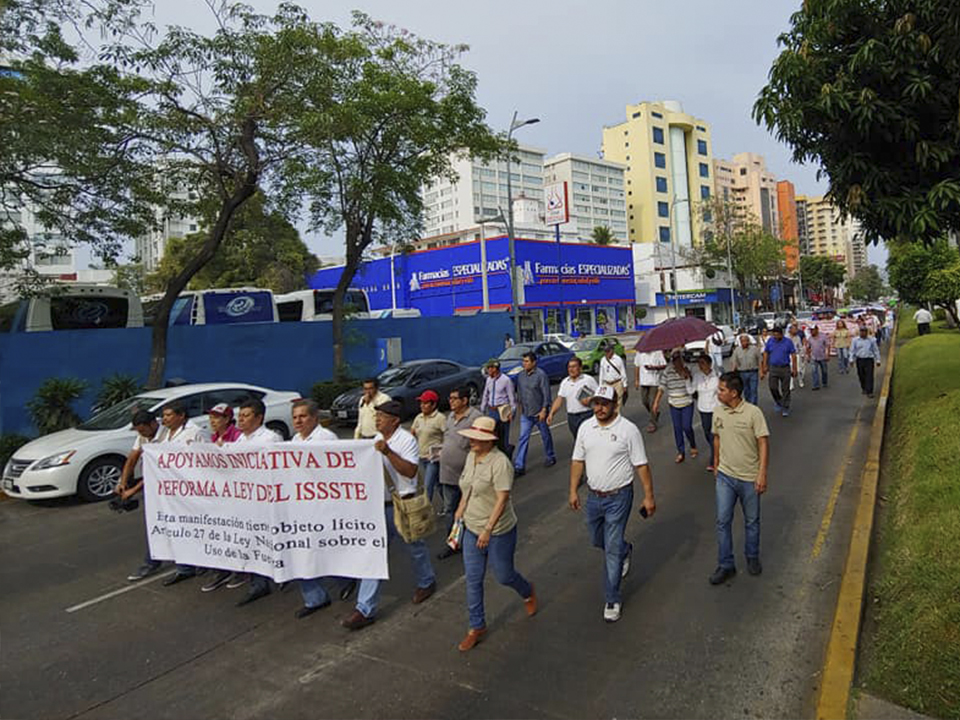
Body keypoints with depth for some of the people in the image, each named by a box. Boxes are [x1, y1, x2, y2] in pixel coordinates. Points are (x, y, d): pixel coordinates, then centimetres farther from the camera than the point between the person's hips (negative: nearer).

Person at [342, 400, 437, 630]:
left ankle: (426, 582, 42)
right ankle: (366, 609, 8)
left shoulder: (406, 440, -16)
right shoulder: (377, 438, 7)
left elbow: (410, 471, -27)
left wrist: (388, 452, -33)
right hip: (379, 504, 6)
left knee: (414, 547, 15)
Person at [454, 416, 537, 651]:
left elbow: (502, 499, -25)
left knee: (503, 576, 11)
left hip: (498, 531, -7)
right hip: (472, 529, 7)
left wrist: (488, 529, -28)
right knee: (472, 579, 8)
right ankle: (477, 627, 23)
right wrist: (460, 510, 19)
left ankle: (528, 592, 45)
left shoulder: (500, 462, -23)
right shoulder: (471, 457, 2)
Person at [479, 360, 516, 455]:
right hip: (491, 411, 6)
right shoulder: (489, 379, 8)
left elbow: (512, 397, -8)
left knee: (503, 436, 0)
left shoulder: (506, 380, -11)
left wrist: (512, 411, -13)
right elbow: (485, 395, 16)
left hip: (502, 411, -6)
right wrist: (482, 410, 16)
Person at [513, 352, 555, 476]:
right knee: (523, 438, -1)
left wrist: (544, 410, -20)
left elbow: (546, 394, -16)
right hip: (526, 414, 5)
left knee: (545, 436, 13)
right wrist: (519, 405, 18)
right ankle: (519, 466, -1)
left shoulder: (541, 375, -15)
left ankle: (551, 457, 35)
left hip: (539, 413, -5)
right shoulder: (521, 376, 3)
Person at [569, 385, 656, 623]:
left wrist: (649, 496, -11)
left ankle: (612, 599, 14)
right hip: (593, 496, 5)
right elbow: (578, 461, 7)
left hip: (618, 497, -5)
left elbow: (641, 465, -10)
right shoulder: (585, 428, 0)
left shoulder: (628, 430, -14)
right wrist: (573, 491, 5)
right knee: (597, 540, 22)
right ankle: (625, 550, 53)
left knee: (612, 550, -1)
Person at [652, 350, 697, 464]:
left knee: (687, 427, -3)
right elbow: (662, 387, 0)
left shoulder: (687, 369, -6)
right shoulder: (667, 372, -3)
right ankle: (681, 452, 19)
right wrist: (656, 402, -4)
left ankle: (693, 446, 26)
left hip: (687, 403, -2)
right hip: (674, 404, 2)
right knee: (677, 428, 6)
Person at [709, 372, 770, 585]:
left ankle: (752, 558, 36)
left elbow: (763, 443, -14)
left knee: (752, 521, 15)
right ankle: (725, 565, 15)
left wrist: (762, 473, -19)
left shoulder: (753, 412, -16)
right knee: (723, 521, 4)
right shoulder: (718, 412, -2)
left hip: (749, 478, -3)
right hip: (725, 476, 3)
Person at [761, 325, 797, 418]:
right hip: (773, 368, 2)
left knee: (785, 389, 2)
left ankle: (785, 409, 10)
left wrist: (794, 369, -2)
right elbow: (766, 353, 10)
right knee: (773, 387, -2)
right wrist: (765, 366, 6)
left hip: (785, 368, -1)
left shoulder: (788, 342, -3)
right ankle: (778, 401, 26)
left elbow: (793, 355, 0)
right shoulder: (770, 341, 2)